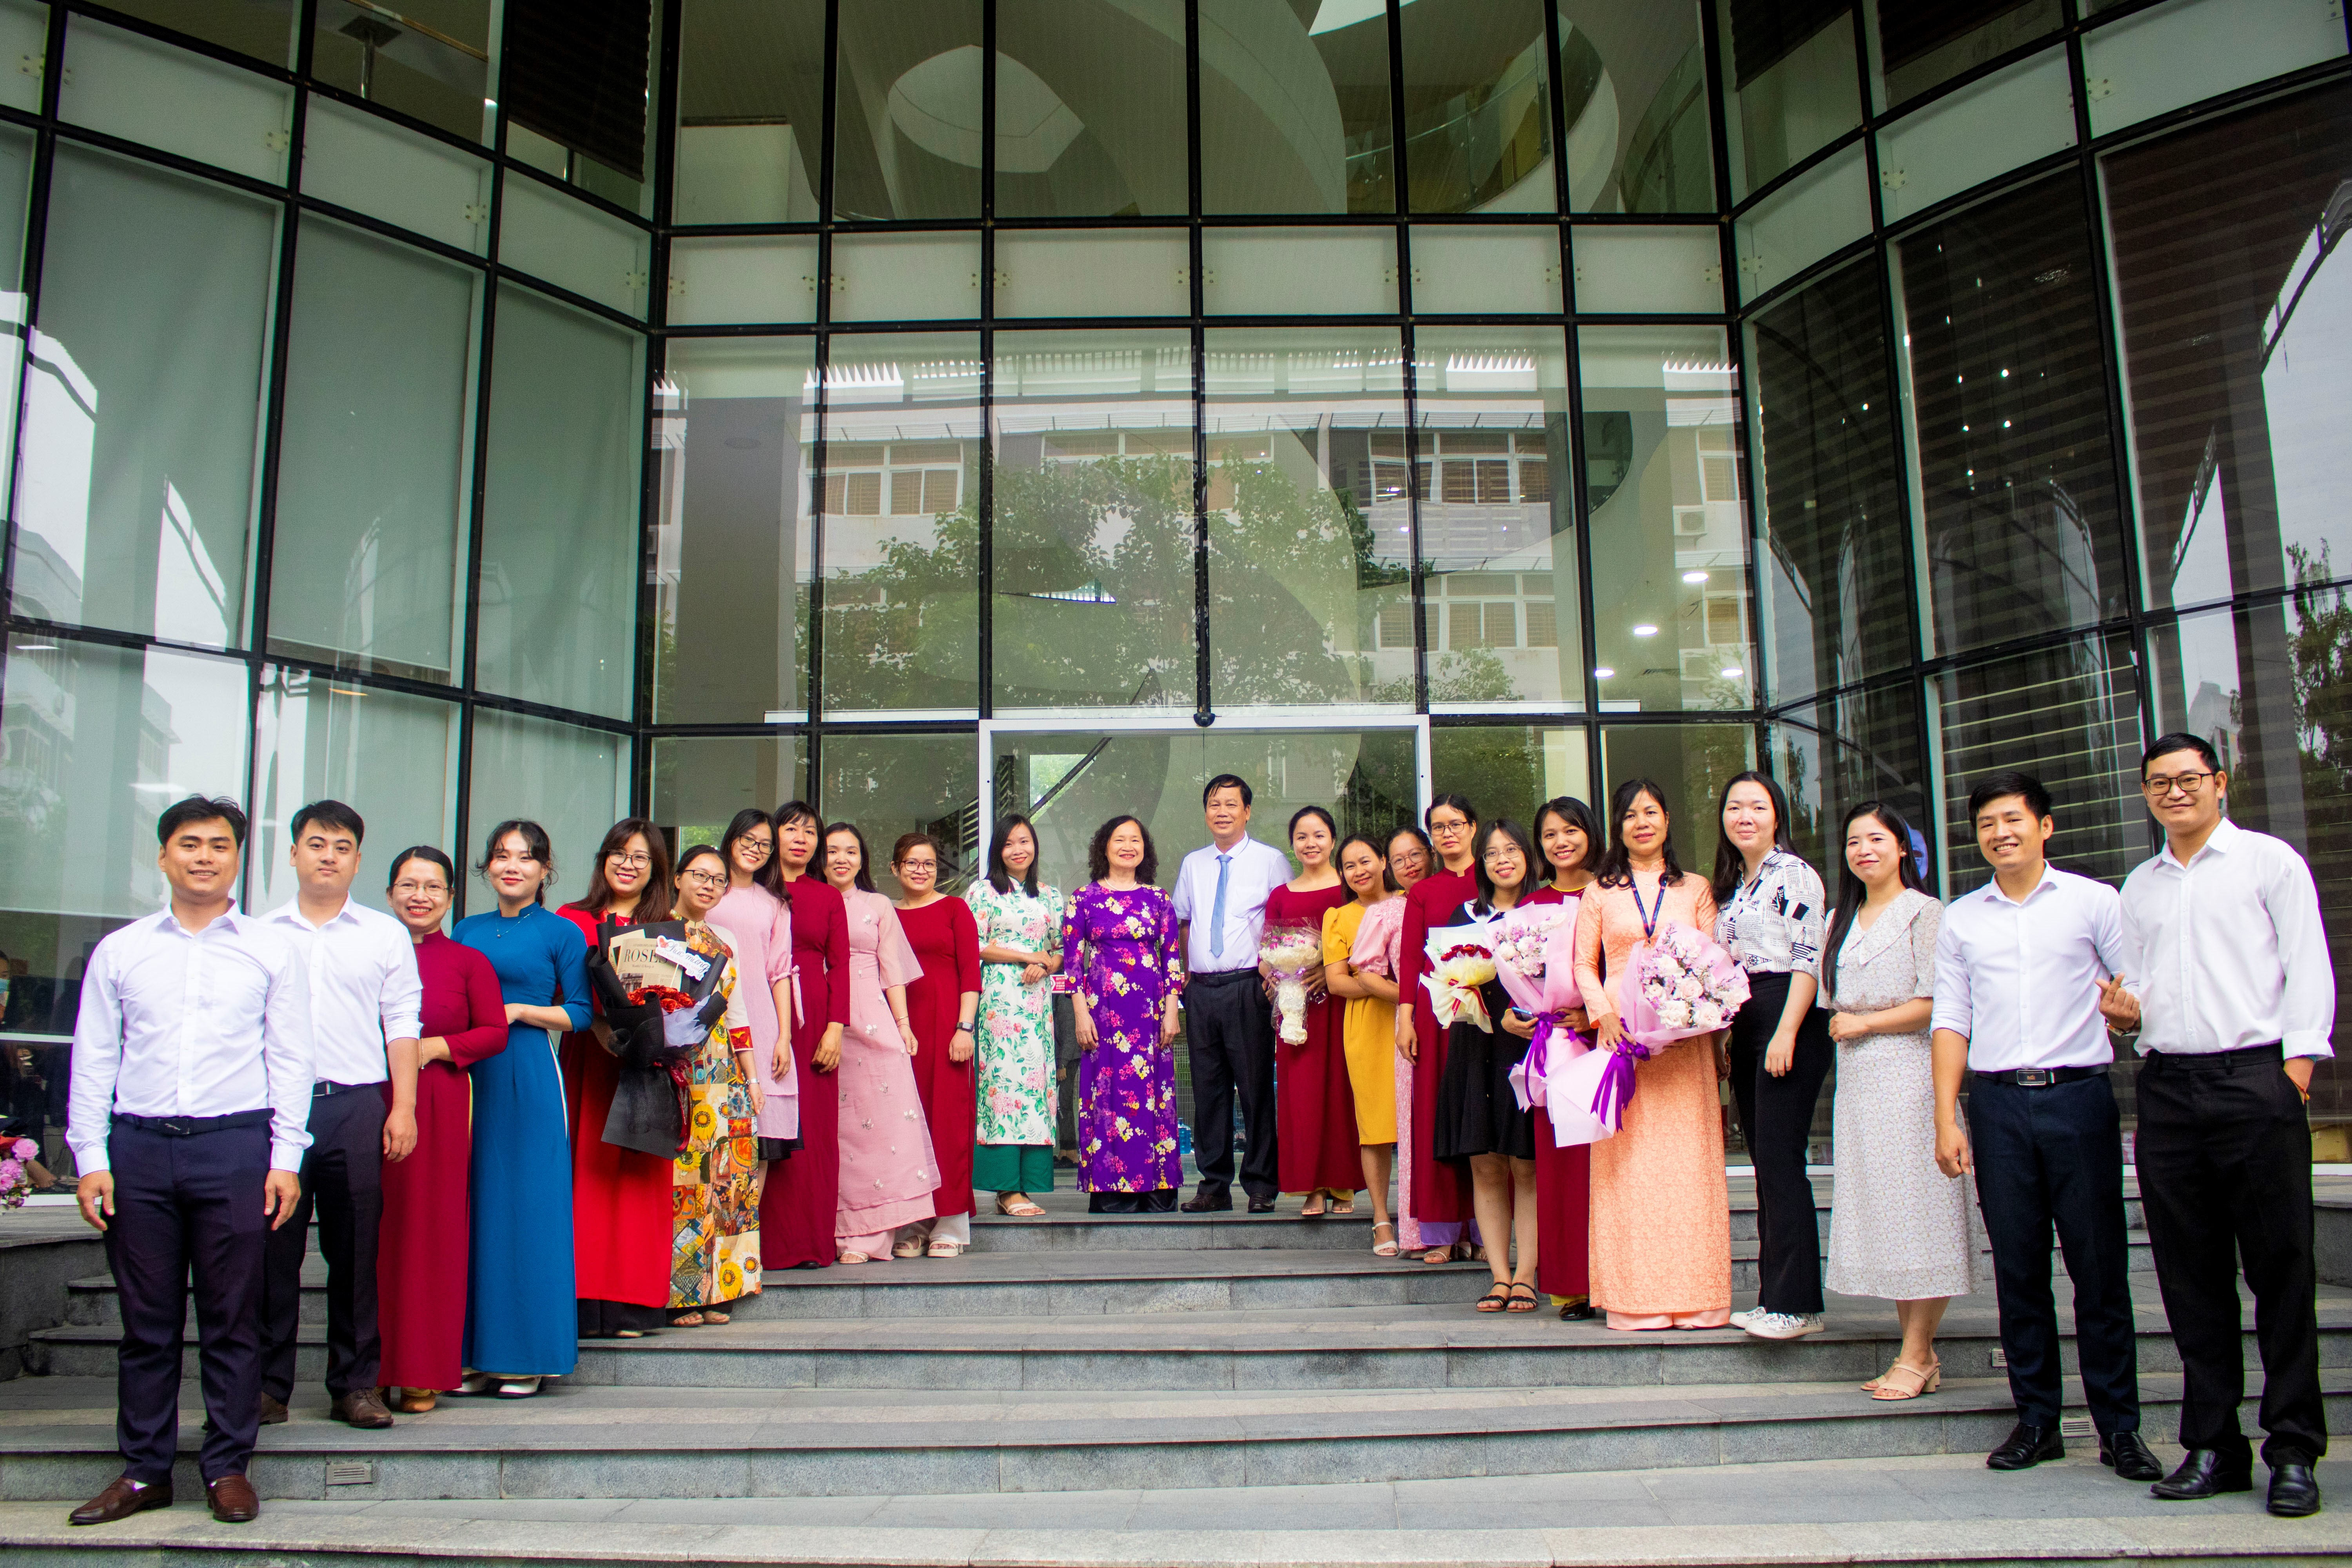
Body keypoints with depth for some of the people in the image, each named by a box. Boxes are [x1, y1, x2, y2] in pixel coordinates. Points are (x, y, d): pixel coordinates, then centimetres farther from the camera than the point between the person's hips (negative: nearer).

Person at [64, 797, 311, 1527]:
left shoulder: (270, 950, 8)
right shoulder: (119, 951, 12)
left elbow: (289, 1059, 5)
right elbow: (93, 1060, 11)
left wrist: (285, 1157, -2)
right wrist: (90, 1157, 2)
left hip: (234, 1145, -1)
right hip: (138, 1146, 1)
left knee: (232, 1317, 2)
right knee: (146, 1319, 6)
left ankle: (228, 1467, 11)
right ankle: (144, 1471, 16)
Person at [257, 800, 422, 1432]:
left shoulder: (385, 935, 10)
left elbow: (401, 1025, 6)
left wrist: (403, 1107, -2)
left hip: (355, 1103, -1)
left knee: (355, 1250, 2)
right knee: (272, 1249, 2)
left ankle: (355, 1385, 10)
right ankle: (267, 1385, 13)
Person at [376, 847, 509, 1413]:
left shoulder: (469, 962, 5)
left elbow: (495, 1032, 2)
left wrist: (435, 1047, -10)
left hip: (441, 1107, -1)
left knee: (431, 1232, 1)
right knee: (375, 1232, 1)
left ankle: (422, 1374, 9)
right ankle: (375, 1368, 10)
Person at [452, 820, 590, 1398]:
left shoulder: (561, 933, 2)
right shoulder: (468, 931, 15)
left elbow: (580, 1014, -1)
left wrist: (518, 1010, -12)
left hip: (530, 1077, -4)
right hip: (469, 1076, 4)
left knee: (528, 1208, -2)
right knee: (474, 1209, 4)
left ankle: (525, 1356, 5)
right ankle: (476, 1354, 12)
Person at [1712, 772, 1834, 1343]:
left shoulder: (1793, 874, -7)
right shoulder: (1732, 883, 18)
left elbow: (1809, 958, -13)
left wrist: (1786, 1033, -19)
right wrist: (1723, 1035, 16)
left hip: (1788, 1018, -8)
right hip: (1744, 1026, 9)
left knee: (1780, 1159, -10)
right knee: (1766, 1165, 9)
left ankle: (1796, 1304, -5)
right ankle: (1775, 1297, 15)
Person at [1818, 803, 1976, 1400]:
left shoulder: (1924, 913, -3)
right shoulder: (1841, 920, 18)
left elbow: (1935, 1004, -10)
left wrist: (1863, 1024, -6)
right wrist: (1841, 1026, 6)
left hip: (1910, 1075, -7)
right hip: (1858, 1081, 7)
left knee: (1916, 1208, -5)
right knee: (1879, 1212, 4)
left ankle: (1916, 1356, 0)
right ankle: (1920, 1351, 10)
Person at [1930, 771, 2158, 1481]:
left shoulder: (2093, 901, 6)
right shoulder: (1960, 919, 12)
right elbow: (1951, 1021, 10)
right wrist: (1947, 1119, 3)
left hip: (2079, 1097, -2)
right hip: (1998, 1103, 2)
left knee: (2099, 1265, 0)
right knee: (2018, 1269, 5)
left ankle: (2119, 1427, 9)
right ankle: (2036, 1420, 14)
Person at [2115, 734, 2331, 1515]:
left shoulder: (2270, 860, 6)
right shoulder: (2139, 886, 19)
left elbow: (2307, 966, 0)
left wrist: (2299, 1059, -10)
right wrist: (2129, 1009, 0)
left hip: (2255, 1077, -4)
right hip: (2167, 1089, 4)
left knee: (2280, 1267, -3)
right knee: (2191, 1275, 5)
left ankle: (2293, 1450, 5)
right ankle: (2212, 1446, 11)